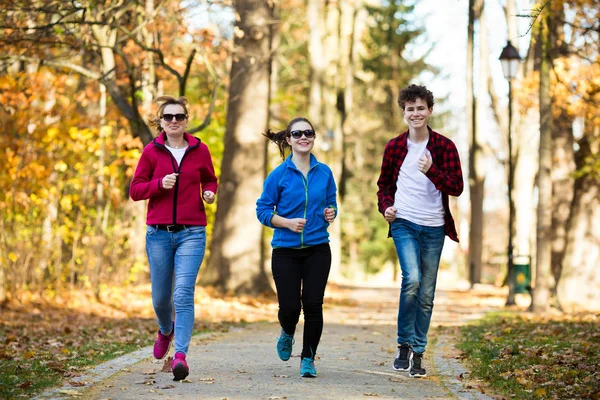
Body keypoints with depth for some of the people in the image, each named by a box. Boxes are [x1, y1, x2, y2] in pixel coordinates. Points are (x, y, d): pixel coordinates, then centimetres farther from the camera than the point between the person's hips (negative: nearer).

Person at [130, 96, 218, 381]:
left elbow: (210, 179, 20)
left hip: (191, 232, -1)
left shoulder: (200, 150, 3)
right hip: (159, 233, 1)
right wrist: (160, 184, -15)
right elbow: (135, 191, 3)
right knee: (160, 298, 11)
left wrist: (210, 193, -2)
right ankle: (166, 331, 44)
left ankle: (180, 355, -19)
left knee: (183, 294, -16)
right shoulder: (151, 151, 2)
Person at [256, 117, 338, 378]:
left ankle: (308, 359, 12)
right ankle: (287, 334, 33)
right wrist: (288, 222, -17)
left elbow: (331, 203, 15)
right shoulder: (279, 175, -5)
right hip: (286, 251, -2)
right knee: (290, 307, -5)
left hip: (317, 249, 2)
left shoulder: (324, 173, 4)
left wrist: (330, 213, -8)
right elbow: (262, 210, -2)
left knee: (313, 304, -5)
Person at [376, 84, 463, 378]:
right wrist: (385, 206, -2)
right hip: (403, 223, -1)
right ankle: (405, 344, -7)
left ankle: (418, 353, 17)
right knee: (412, 279, -22)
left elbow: (457, 188, -5)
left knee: (426, 294, 6)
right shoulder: (394, 147, 5)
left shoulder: (444, 146, 0)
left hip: (433, 227, 1)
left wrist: (431, 171, -21)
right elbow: (384, 183, 17)